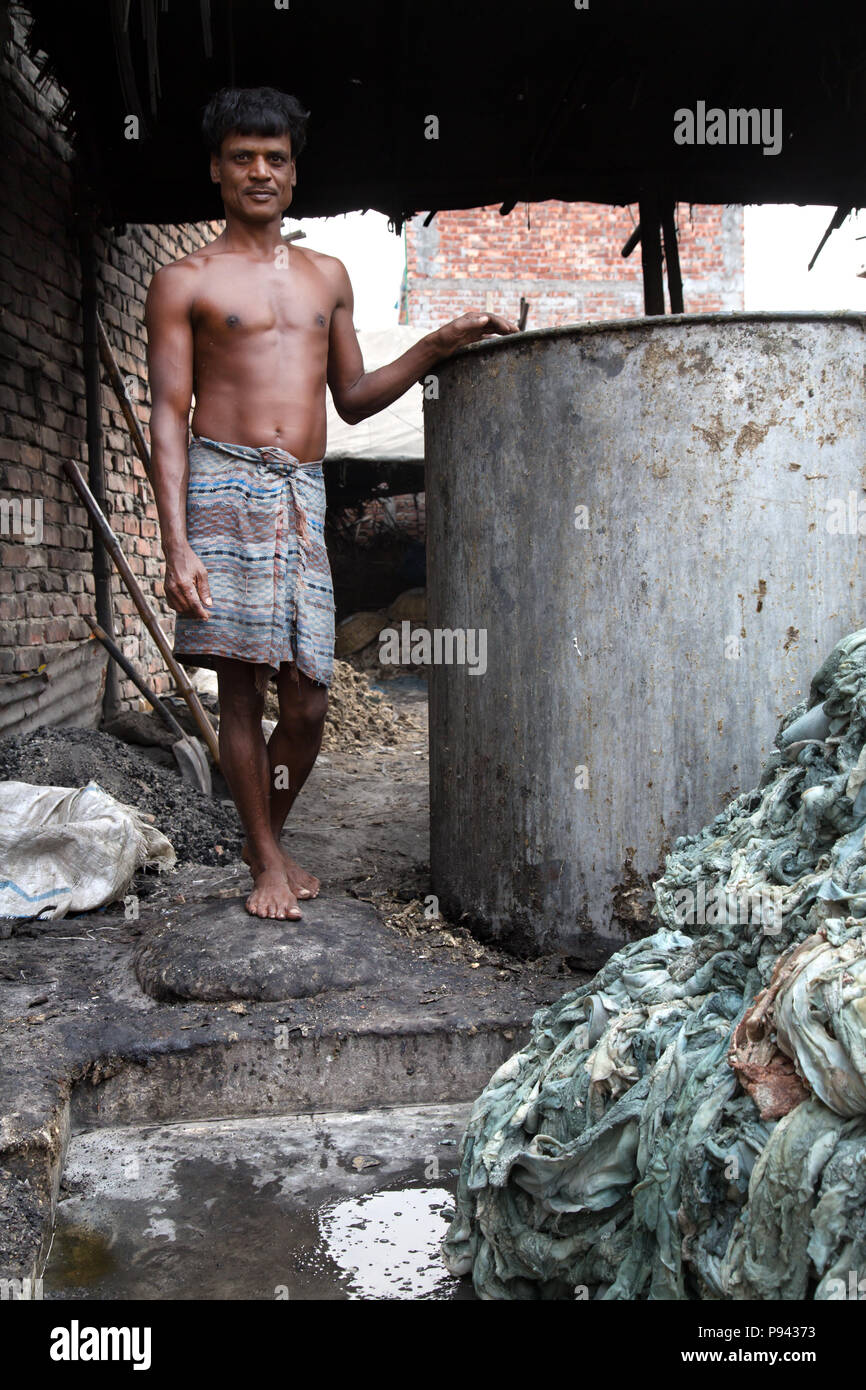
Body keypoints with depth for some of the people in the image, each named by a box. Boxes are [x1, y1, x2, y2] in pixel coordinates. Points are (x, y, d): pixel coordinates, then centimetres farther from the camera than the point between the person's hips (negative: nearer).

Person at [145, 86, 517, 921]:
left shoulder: (327, 276, 20)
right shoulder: (185, 282, 5)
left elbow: (352, 398, 23)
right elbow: (168, 418, -2)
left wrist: (437, 346, 9)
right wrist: (177, 547, -12)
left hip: (302, 497, 4)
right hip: (223, 485, -4)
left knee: (307, 701, 1)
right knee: (241, 690, -2)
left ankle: (267, 836, 26)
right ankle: (266, 863, 13)